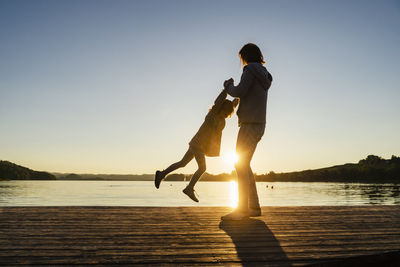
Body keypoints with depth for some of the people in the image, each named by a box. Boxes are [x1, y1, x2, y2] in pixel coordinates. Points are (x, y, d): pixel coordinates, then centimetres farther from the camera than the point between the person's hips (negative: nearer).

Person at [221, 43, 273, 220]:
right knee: (244, 165, 11)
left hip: (250, 124, -9)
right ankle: (254, 207, 12)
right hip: (258, 125, 9)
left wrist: (228, 86, 5)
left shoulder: (251, 69, -5)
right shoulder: (263, 75, 22)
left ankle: (242, 209, -11)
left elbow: (239, 91, -13)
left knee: (240, 165, -10)